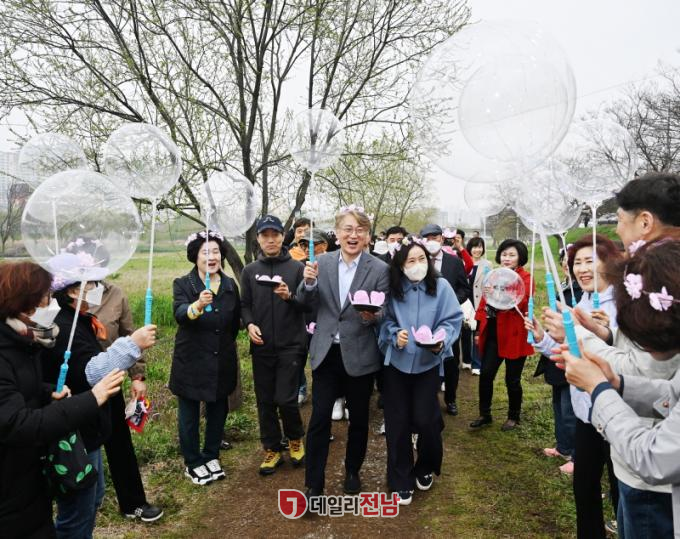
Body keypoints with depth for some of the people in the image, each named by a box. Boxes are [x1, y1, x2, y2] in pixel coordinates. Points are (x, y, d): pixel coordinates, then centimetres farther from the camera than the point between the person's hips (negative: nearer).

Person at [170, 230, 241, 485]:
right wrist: (197, 305, -47)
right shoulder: (182, 284, -10)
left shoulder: (230, 285, 1)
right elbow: (179, 315, -29)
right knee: (189, 415, 10)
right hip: (191, 361, -3)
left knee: (218, 411, 16)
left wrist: (225, 344, 12)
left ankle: (212, 456, 35)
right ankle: (193, 464, 27)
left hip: (222, 362, 4)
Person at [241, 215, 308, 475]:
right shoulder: (250, 271, 8)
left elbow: (308, 304, -2)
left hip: (290, 345, -3)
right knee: (265, 401, 10)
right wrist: (249, 324, -9)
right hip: (261, 346, 3)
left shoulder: (297, 268, -1)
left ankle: (295, 439, 25)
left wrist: (290, 296, -21)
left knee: (285, 399, -5)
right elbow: (244, 305, 10)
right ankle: (272, 449, 28)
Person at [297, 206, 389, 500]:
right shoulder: (322, 262, 0)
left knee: (358, 418, 16)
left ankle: (352, 471, 39)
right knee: (319, 418, 3)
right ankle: (313, 484, 18)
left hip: (359, 355, -1)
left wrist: (371, 316, -28)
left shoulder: (379, 269, -8)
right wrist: (309, 282, -18)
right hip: (325, 352, 1)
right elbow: (307, 302, 3)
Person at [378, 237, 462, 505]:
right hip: (396, 362, 1)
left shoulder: (441, 286, -7)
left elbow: (452, 320, -6)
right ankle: (401, 480, 23)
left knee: (424, 419, 1)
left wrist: (441, 340, -23)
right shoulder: (393, 288, -5)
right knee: (397, 422, 5)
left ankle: (426, 468, 33)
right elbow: (386, 320, 3)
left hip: (428, 362, -1)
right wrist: (395, 335, -17)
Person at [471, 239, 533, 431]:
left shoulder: (525, 278, -6)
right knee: (486, 374, 2)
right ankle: (485, 415, 19)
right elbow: (484, 303, 14)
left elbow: (521, 301, -26)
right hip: (492, 333, 5)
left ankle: (514, 417, 27)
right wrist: (479, 330, 10)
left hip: (514, 335, -5)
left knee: (512, 379, 7)